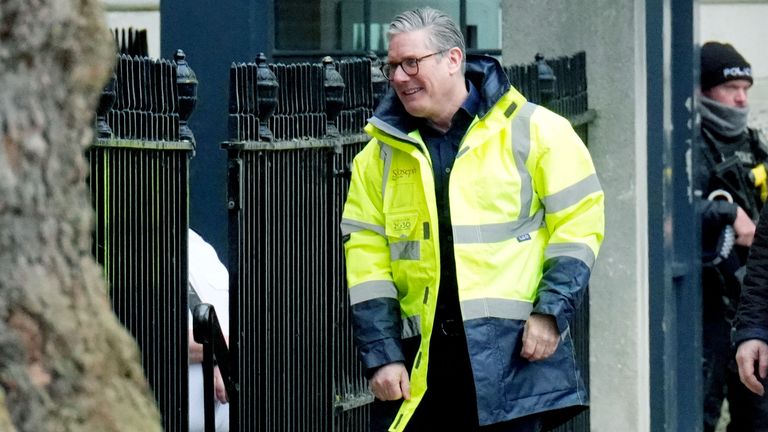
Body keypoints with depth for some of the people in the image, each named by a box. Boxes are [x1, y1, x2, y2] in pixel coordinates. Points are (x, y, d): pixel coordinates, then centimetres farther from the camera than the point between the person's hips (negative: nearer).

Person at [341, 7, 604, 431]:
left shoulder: (532, 130, 0)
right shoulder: (382, 152, 10)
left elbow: (578, 221, 0)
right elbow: (366, 258, 7)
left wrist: (551, 312, -10)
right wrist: (382, 355, -1)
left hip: (515, 353, -3)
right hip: (420, 360, 3)